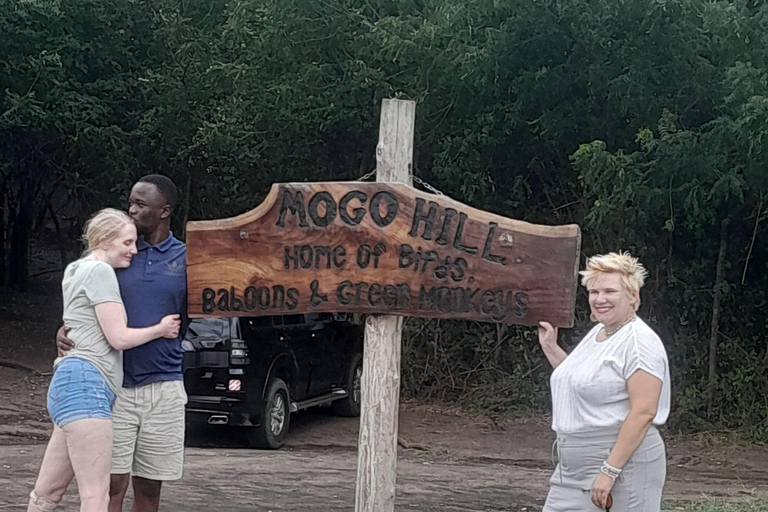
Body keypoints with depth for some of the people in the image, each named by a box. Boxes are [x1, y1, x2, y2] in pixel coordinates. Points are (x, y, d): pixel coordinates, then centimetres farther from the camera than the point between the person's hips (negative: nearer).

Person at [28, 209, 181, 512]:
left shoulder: (78, 271, 26)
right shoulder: (99, 271, -5)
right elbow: (119, 337, -8)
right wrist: (161, 329, 5)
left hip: (70, 383, 10)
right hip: (85, 384, -10)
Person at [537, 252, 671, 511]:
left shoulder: (640, 342, -14)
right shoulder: (596, 334, 14)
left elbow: (644, 412, -21)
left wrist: (609, 471, -24)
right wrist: (550, 347, 21)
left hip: (623, 462, -9)